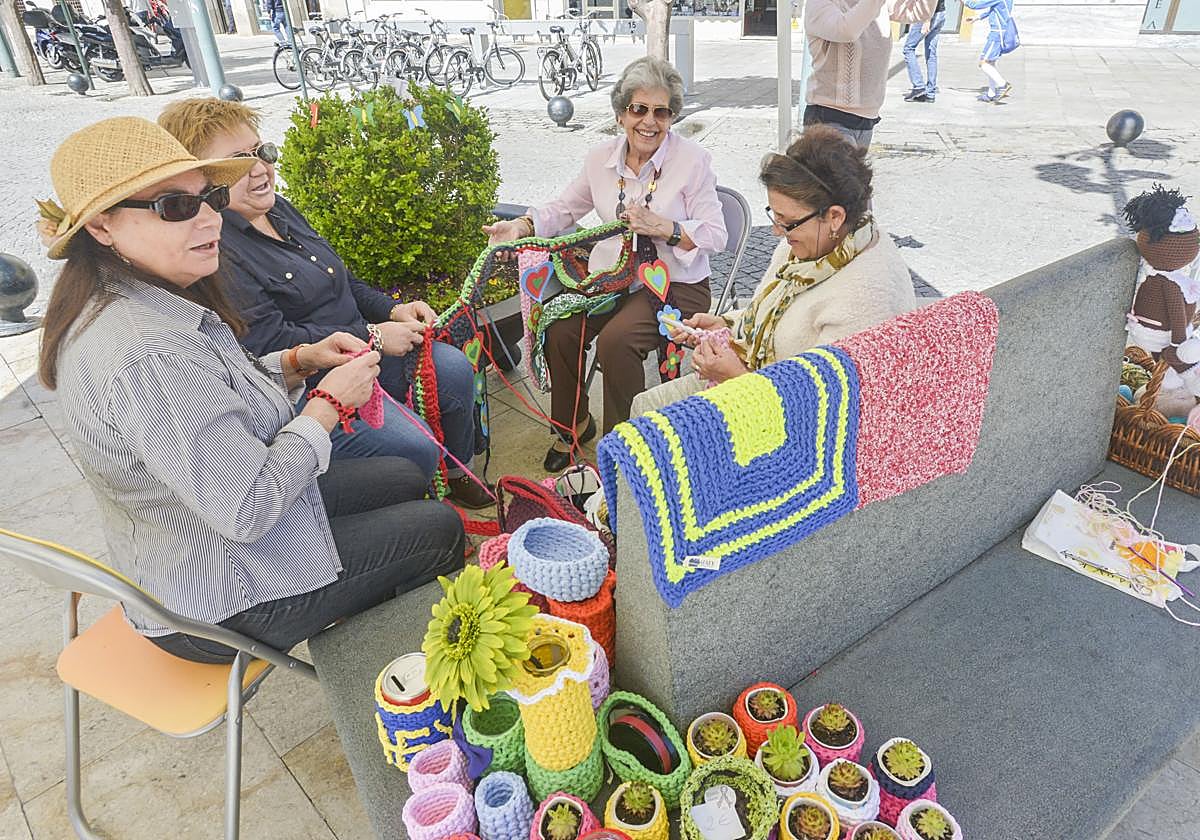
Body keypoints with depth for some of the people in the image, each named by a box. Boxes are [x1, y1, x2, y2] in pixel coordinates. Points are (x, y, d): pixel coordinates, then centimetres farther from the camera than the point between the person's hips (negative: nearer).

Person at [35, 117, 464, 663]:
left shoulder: (113, 304, -1)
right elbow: (247, 510, -32)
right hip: (224, 604, -10)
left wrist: (299, 361, -4)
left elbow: (213, 394, 13)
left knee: (403, 480, 20)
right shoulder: (149, 355, -34)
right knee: (440, 529, 2)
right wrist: (330, 404, -21)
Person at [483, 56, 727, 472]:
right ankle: (572, 424, 9)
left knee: (615, 340, -30)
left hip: (676, 284, -4)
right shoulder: (602, 158, 6)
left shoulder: (693, 160, -8)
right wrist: (521, 226, -3)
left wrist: (662, 227, -25)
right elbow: (565, 208, 15)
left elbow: (715, 236, -10)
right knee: (559, 329, -19)